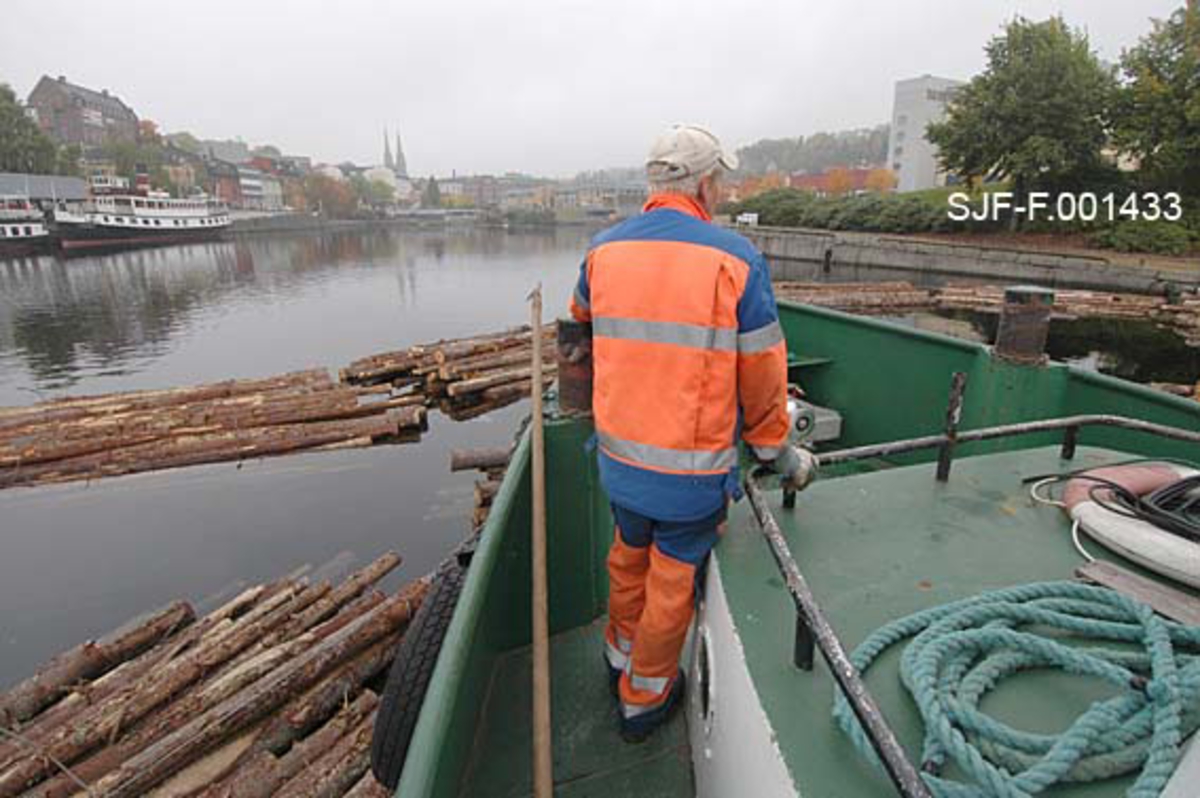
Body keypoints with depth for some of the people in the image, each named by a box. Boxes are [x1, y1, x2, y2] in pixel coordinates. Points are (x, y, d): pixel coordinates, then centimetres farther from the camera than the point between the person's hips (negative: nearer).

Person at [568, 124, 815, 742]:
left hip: (618, 455, 4)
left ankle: (621, 655, 50)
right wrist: (777, 451, 8)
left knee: (630, 553, 27)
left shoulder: (603, 249, -1)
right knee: (672, 578, 16)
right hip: (692, 470, -4)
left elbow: (581, 315, 21)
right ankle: (644, 698, 37)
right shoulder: (735, 258, -14)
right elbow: (762, 376, -9)